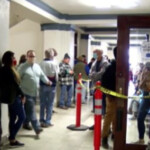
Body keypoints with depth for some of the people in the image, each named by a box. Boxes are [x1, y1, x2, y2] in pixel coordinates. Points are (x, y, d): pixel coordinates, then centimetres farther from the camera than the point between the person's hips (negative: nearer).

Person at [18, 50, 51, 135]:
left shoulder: (37, 66, 11)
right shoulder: (23, 67, -9)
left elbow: (42, 75, 19)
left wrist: (47, 81, 4)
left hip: (35, 92, 7)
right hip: (27, 93, -6)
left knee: (29, 110, 17)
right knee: (31, 111, -8)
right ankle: (37, 128, -10)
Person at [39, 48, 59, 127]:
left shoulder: (41, 63, -5)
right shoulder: (54, 64, -9)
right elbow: (56, 75, -5)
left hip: (43, 85, 2)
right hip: (51, 85, -2)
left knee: (42, 103, 12)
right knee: (50, 104, 6)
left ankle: (42, 120, 17)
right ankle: (47, 121, 9)